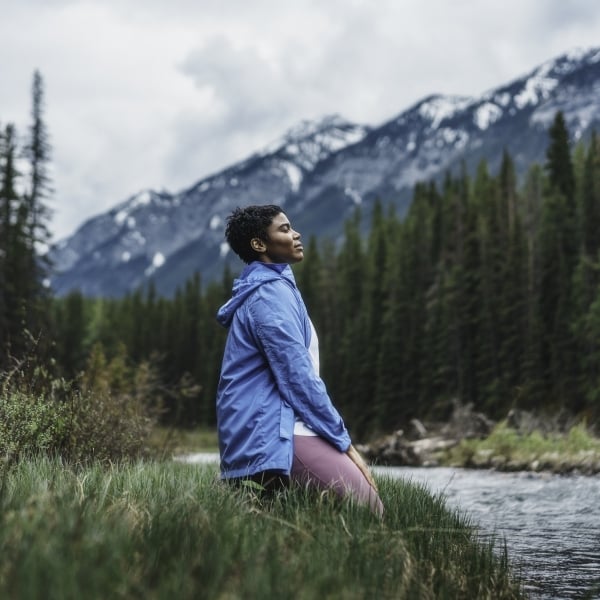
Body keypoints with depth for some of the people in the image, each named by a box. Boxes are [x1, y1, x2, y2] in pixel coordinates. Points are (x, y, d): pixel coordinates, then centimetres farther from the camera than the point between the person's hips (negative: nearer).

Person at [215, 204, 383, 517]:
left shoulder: (266, 289, 21)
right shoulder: (271, 293, -11)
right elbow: (298, 377, -17)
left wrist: (338, 437, 19)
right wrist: (343, 441, -11)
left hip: (263, 429, 11)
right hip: (270, 434, -11)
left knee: (365, 498, 10)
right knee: (368, 506, -17)